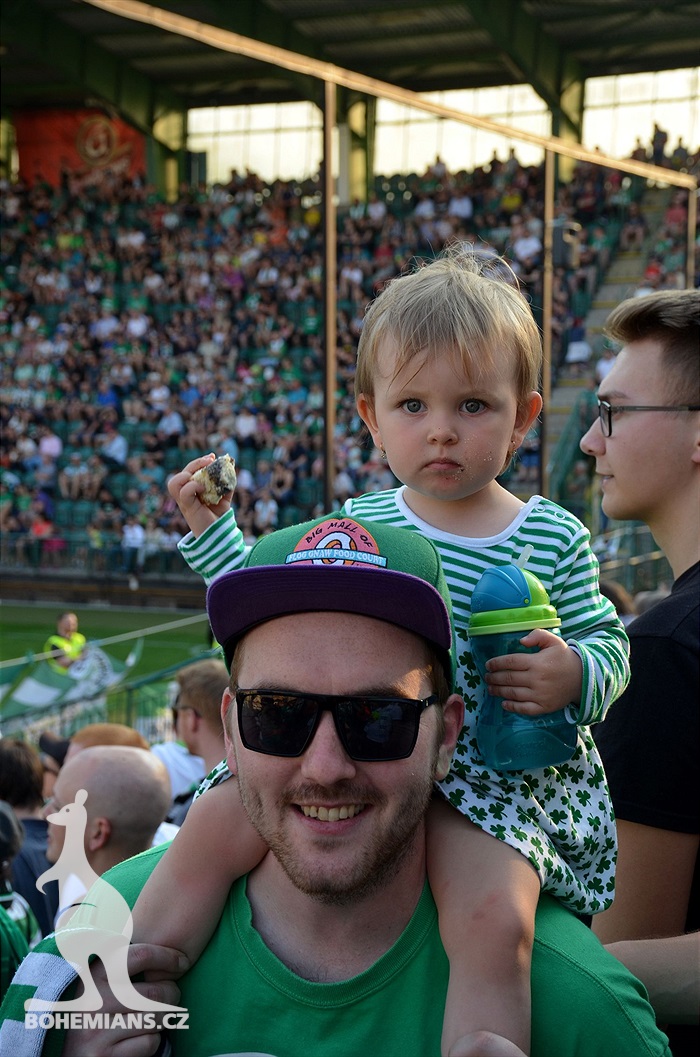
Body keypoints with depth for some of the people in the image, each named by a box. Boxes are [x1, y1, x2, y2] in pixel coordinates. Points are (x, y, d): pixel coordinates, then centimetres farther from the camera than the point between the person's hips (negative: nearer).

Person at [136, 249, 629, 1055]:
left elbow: (607, 642, 6)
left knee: (494, 920, -30)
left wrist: (576, 674, -17)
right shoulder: (354, 527, 8)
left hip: (501, 772, -3)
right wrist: (213, 532, 11)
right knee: (217, 823, -10)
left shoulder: (554, 541, 0)